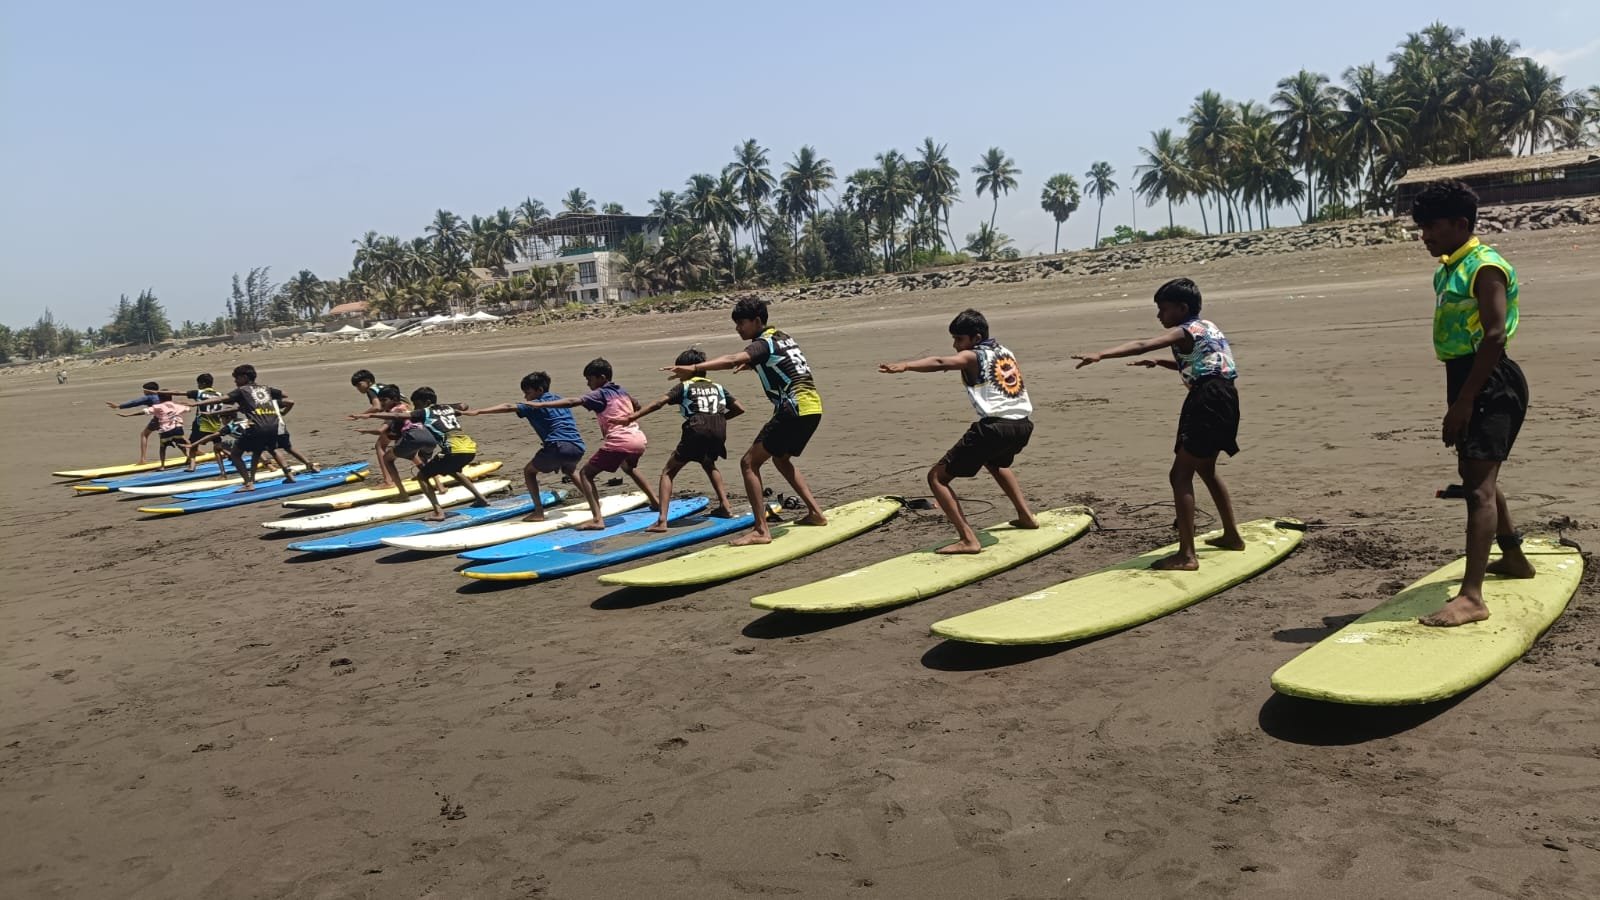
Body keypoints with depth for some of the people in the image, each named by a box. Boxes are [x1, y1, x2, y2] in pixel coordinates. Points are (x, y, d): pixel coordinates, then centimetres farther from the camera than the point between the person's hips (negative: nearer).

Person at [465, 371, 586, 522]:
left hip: (558, 447, -6)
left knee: (529, 471, 15)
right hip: (578, 448, 7)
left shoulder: (535, 406, 4)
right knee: (570, 470, 38)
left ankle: (538, 512, 4)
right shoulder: (559, 399, 23)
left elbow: (508, 407, -7)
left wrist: (478, 411, -12)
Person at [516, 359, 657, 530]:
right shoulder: (620, 390, 21)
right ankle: (655, 502, 43)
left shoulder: (600, 395, 0)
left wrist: (541, 405, -16)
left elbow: (572, 401, -13)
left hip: (618, 442, -8)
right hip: (639, 439, 8)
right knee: (629, 468, 40)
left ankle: (597, 519, -14)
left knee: (585, 474, 0)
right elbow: (637, 406, 39)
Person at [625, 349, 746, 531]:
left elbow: (659, 403, 2)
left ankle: (662, 520, -7)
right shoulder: (717, 387, 27)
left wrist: (634, 416, 1)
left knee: (668, 472, 8)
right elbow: (739, 409, 24)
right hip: (719, 429, 4)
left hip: (696, 430, -4)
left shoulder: (684, 386, 16)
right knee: (709, 464, 37)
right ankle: (724, 506, 29)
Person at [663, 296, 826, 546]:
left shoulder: (764, 343, -9)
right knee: (781, 460, 29)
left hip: (794, 410, -10)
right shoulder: (783, 338, 19)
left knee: (749, 462, -7)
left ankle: (761, 530, -13)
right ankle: (815, 513, 28)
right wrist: (751, 364, 29)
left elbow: (733, 360, -28)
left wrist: (694, 369, -38)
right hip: (812, 408, 10)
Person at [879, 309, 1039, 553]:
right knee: (996, 463, 43)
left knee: (937, 477, -1)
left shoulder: (972, 356, -1)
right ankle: (1026, 516, 43)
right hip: (1023, 425, 8)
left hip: (994, 427, -8)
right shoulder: (1005, 352, 21)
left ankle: (968, 539, -14)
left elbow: (940, 363, -20)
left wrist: (905, 365, -35)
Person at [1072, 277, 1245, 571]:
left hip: (1207, 401, -10)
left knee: (1180, 475, -10)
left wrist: (1100, 355, -35)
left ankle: (1186, 555, -16)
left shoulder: (1184, 331, -7)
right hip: (1225, 397, 10)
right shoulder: (1207, 327, 21)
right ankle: (1232, 535, 39)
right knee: (1205, 469, 27)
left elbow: (1142, 345, -24)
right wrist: (1160, 363, 24)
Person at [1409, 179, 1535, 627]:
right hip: (1468, 380, 11)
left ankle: (1471, 597, -24)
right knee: (1475, 474, 24)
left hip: (1490, 383, -11)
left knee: (1479, 484, -18)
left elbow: (1494, 336, -23)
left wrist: (1463, 402, -26)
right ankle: (1514, 558, 44)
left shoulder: (1484, 267, -14)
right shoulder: (1450, 269, 15)